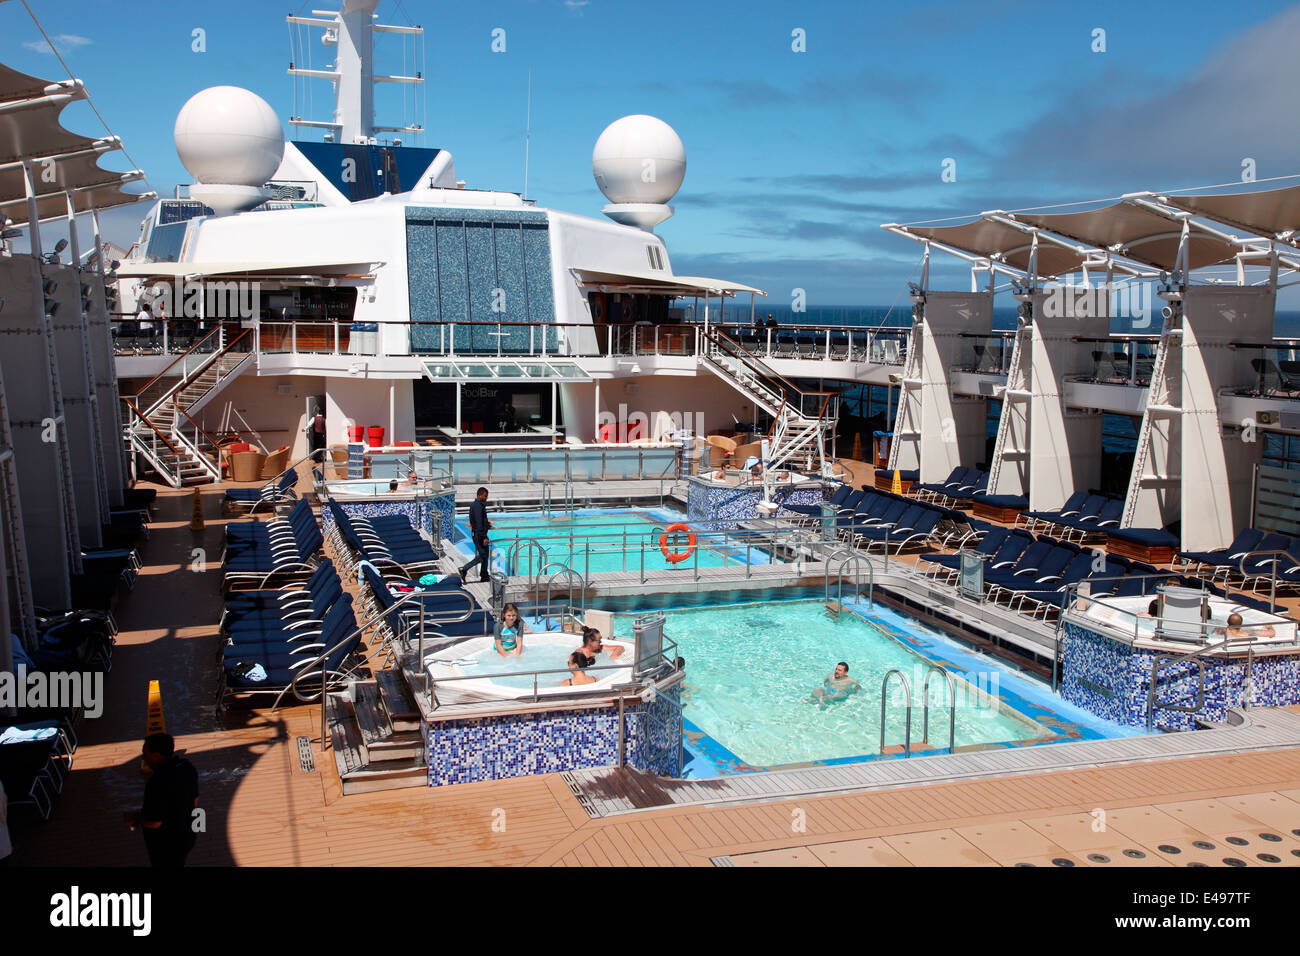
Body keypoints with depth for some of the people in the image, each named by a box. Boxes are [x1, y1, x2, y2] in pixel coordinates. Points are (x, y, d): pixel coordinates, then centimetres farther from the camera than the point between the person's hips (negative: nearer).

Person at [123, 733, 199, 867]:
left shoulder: (158, 783, -33)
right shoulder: (187, 766, -7)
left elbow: (153, 823, -25)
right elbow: (195, 801, 6)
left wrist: (134, 818, -8)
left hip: (165, 847, -8)